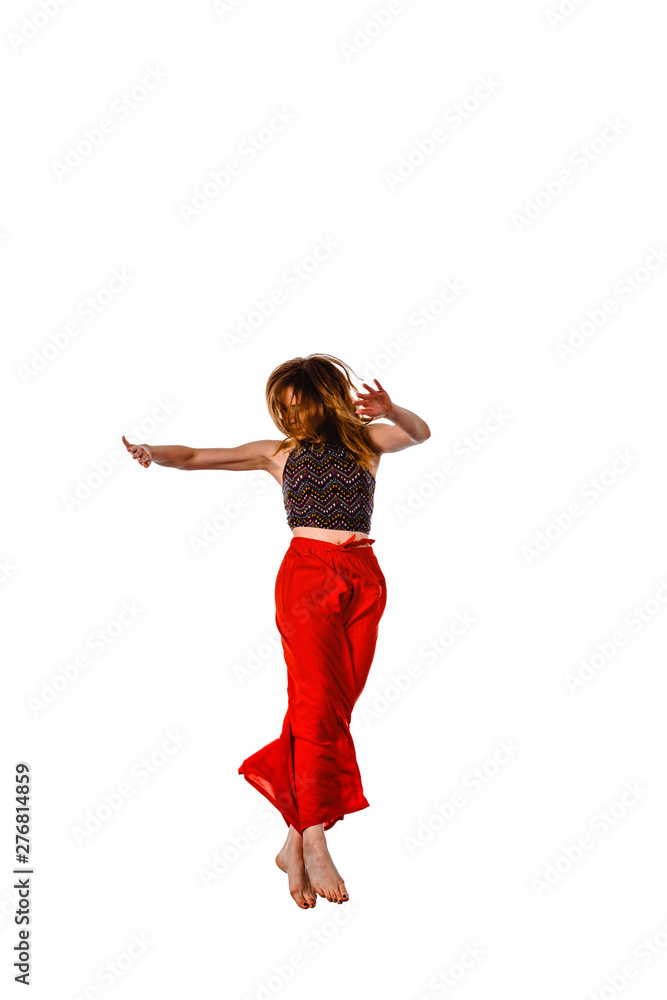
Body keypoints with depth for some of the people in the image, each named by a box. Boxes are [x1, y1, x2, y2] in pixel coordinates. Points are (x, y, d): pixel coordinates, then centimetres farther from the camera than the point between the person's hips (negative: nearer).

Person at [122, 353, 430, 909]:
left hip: (363, 581, 2)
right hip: (306, 575, -2)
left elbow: (420, 433, -1)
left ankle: (295, 840, 4)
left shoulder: (365, 440, 15)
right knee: (317, 704, -15)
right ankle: (315, 845, -17)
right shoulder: (280, 452, 14)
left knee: (335, 711, -2)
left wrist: (390, 412, -20)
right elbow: (196, 457, 11)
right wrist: (151, 453, -7)